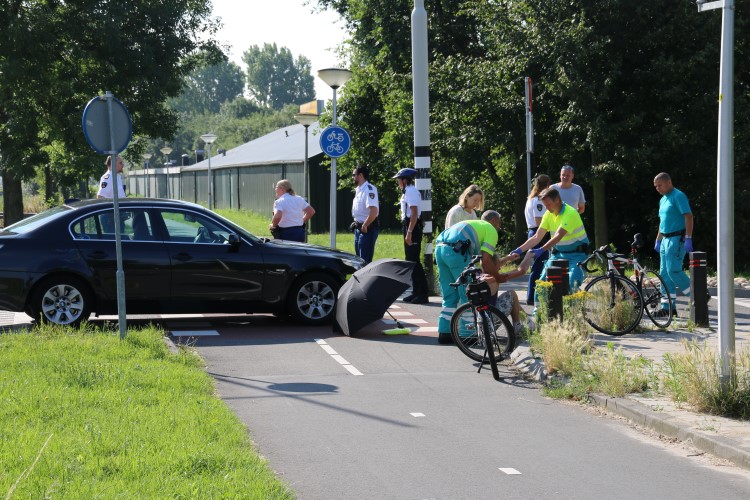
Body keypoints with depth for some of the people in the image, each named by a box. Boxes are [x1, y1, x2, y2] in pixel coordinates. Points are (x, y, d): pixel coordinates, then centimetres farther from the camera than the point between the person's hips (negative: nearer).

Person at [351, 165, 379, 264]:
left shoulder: (369, 189, -18)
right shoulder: (358, 190, 12)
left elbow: (374, 212, -27)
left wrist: (365, 226, -20)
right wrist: (356, 223, 14)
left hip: (367, 229, -10)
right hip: (358, 228, 10)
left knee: (365, 261, -7)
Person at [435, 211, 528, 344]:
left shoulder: (474, 224, 35)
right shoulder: (491, 229, 12)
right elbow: (486, 261, -1)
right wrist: (498, 277, 11)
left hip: (440, 248, 8)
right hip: (456, 251, -8)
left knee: (450, 297, 17)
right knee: (468, 296, 2)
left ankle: (444, 333, 17)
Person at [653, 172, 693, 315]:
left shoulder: (678, 196, -11)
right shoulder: (663, 200, 17)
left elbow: (688, 216, -18)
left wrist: (688, 239, -24)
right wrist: (658, 241, 25)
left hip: (677, 239, -9)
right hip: (666, 239, 9)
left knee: (674, 271, -15)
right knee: (665, 273, 6)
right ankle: (668, 307, 9)